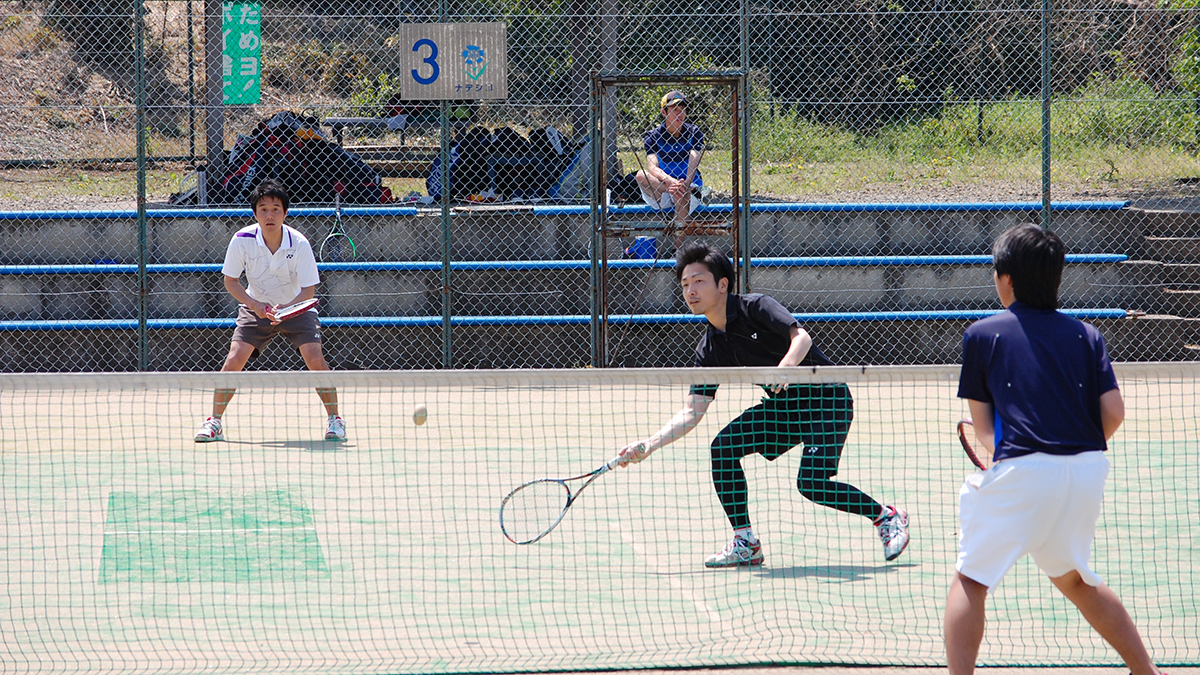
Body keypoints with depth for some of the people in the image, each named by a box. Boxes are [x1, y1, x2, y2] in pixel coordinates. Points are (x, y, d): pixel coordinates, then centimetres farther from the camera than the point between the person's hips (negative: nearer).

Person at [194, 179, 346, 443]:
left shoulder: (299, 244, -23)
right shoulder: (242, 240, -20)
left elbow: (308, 289, -18)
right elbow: (230, 281, -8)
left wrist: (284, 309, -35)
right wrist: (255, 306, -22)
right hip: (256, 307, 1)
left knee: (315, 359, -19)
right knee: (234, 359, -15)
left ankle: (334, 419, -2)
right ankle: (214, 422, 0)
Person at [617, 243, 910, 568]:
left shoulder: (755, 307, -15)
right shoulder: (709, 349, 3)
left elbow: (801, 337, -26)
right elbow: (692, 411, 3)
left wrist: (783, 368, -46)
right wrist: (649, 444, -7)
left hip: (826, 397, -7)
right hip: (783, 406, 7)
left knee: (812, 484, -21)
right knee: (724, 446, -9)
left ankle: (887, 516, 1)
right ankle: (745, 544, -2)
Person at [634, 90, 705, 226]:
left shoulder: (694, 133, 1)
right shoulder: (652, 136, 0)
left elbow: (693, 164, -14)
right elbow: (652, 167, -16)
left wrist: (685, 184, -37)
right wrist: (670, 182, -38)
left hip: (691, 188, -1)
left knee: (683, 194, -38)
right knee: (641, 175, -28)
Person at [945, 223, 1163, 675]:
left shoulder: (982, 334, 6)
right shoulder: (1085, 334, 12)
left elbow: (982, 423, 7)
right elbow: (1113, 412, 5)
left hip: (1022, 469, -5)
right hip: (1087, 475, 5)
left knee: (970, 580, 5)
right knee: (1072, 578, 26)